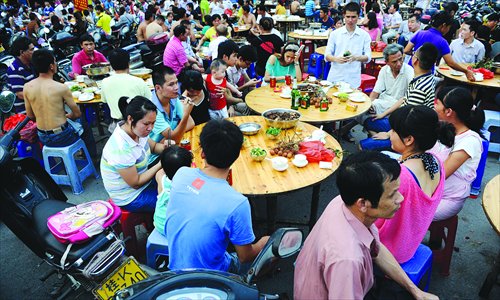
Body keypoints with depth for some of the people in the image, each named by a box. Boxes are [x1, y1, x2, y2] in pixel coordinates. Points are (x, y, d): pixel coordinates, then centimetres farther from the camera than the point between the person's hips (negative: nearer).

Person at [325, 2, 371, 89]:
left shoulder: (364, 35, 4)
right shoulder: (335, 33, 5)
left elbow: (368, 57, 2)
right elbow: (327, 56, 2)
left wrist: (356, 58, -19)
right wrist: (336, 59, -20)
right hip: (334, 78, 0)